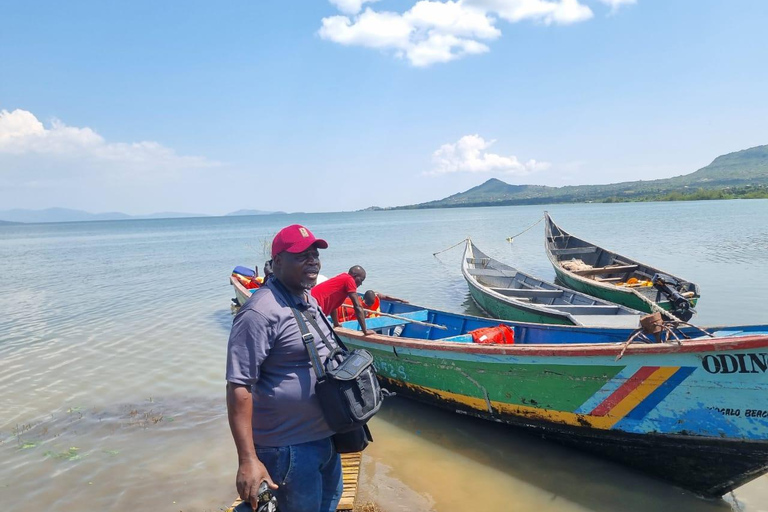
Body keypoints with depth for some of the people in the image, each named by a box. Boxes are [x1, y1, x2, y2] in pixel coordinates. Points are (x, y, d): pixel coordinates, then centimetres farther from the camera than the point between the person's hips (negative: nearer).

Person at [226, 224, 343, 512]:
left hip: (326, 437, 9)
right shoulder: (261, 312, -24)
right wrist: (248, 460, -28)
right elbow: (239, 387, -25)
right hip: (290, 448, -9)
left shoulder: (309, 300, 5)